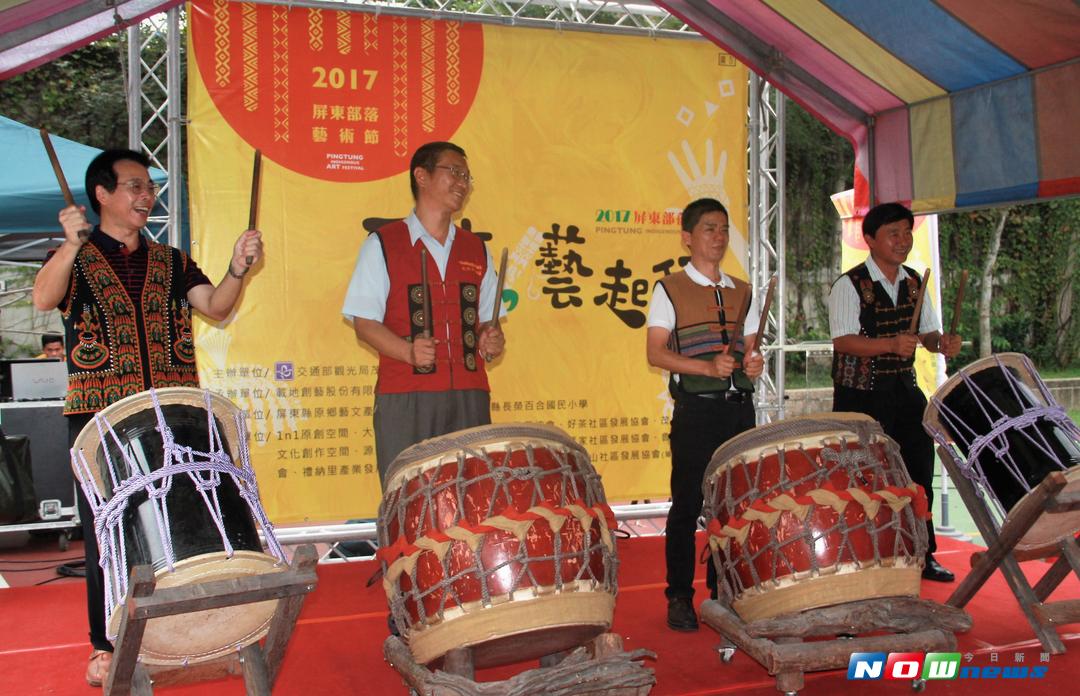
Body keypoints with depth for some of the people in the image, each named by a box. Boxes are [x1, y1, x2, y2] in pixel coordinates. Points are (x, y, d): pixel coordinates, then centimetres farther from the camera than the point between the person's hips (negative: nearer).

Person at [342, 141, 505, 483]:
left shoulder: (476, 250, 18)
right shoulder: (382, 244, 4)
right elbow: (364, 321, -2)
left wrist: (491, 339, 0)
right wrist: (409, 351, -18)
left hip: (470, 395, 4)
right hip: (405, 398, -4)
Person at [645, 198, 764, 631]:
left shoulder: (742, 292, 15)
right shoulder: (670, 290, 0)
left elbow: (751, 349, 18)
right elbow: (655, 353, -7)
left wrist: (755, 364, -6)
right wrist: (708, 367, -20)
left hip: (739, 408, 5)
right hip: (695, 409, -5)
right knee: (687, 505, -1)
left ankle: (723, 592, 20)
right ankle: (679, 598, 8)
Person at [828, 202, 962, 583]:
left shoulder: (914, 282, 11)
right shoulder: (850, 285, -10)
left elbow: (927, 332, 15)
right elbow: (843, 341, -20)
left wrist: (942, 343, -8)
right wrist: (891, 344, -33)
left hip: (905, 389, 6)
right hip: (862, 395, -6)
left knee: (919, 470, 9)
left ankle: (923, 556, 23)